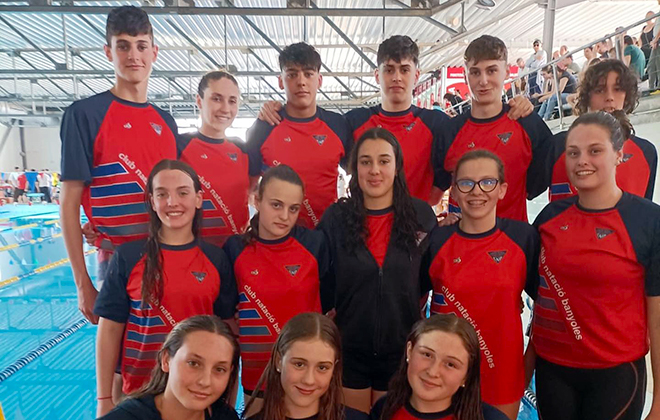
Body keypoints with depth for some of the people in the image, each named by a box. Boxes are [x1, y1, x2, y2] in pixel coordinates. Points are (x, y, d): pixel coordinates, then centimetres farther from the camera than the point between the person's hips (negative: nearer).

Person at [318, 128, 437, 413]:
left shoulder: (421, 216, -5)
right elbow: (323, 285, -1)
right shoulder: (335, 217, -7)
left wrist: (407, 315, 0)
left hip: (402, 350, 1)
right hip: (348, 350, 0)